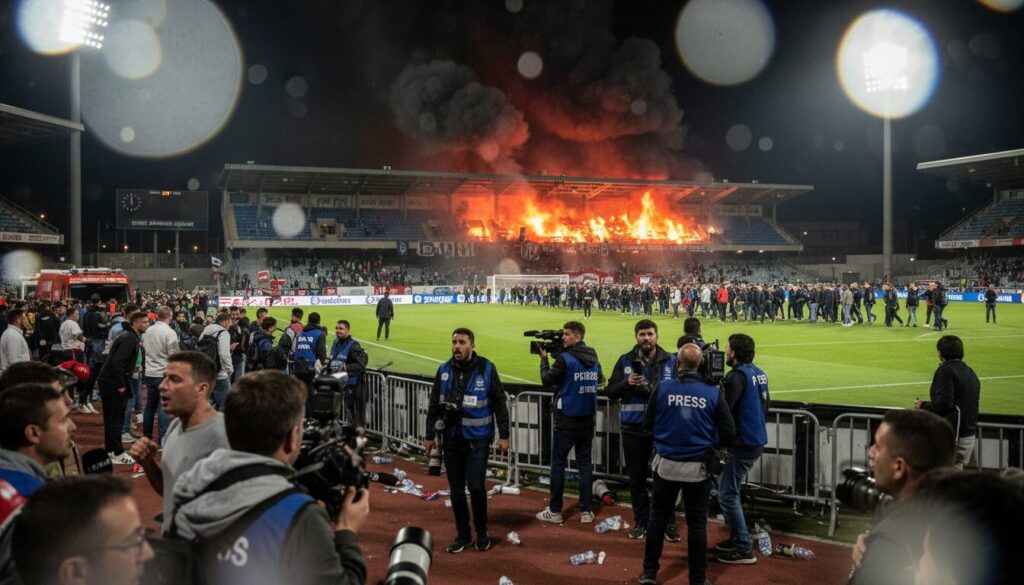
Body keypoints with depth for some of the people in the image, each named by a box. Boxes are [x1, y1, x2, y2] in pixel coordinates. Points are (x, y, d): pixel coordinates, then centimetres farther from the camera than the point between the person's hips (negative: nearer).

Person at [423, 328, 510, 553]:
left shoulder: (486, 368, -7)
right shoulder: (444, 370, 2)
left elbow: (500, 404, -2)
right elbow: (434, 405, 9)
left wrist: (503, 435, -4)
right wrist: (430, 435, 9)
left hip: (477, 439, -3)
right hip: (452, 439, 3)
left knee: (476, 486, -6)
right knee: (456, 489, 9)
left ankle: (482, 533, 16)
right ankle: (463, 535, 24)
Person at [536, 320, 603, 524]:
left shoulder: (565, 358, -14)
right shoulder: (593, 357, 4)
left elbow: (547, 380, -6)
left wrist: (544, 359, 8)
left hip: (567, 419, -5)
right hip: (588, 419, 5)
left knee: (558, 463, 4)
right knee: (585, 463, 9)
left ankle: (554, 511, 8)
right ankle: (586, 511, 10)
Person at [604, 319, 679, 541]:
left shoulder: (671, 361, 2)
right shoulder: (625, 361, 4)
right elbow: (610, 392, 2)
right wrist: (626, 383, -16)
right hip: (634, 428, 1)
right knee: (637, 478, 9)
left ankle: (667, 522, 16)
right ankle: (641, 521, 22)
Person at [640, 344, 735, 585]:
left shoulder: (662, 388, -9)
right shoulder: (713, 393, -9)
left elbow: (648, 424, 2)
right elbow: (728, 434, -6)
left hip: (666, 464, 1)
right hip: (698, 468, -1)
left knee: (658, 516, 15)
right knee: (697, 523, 11)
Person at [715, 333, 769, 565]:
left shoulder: (737, 375, -18)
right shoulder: (758, 373, 9)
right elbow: (767, 403, 19)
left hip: (743, 444, -9)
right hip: (756, 439, 9)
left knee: (727, 495, -3)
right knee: (727, 489, 19)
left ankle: (744, 549, 2)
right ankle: (736, 538, 27)